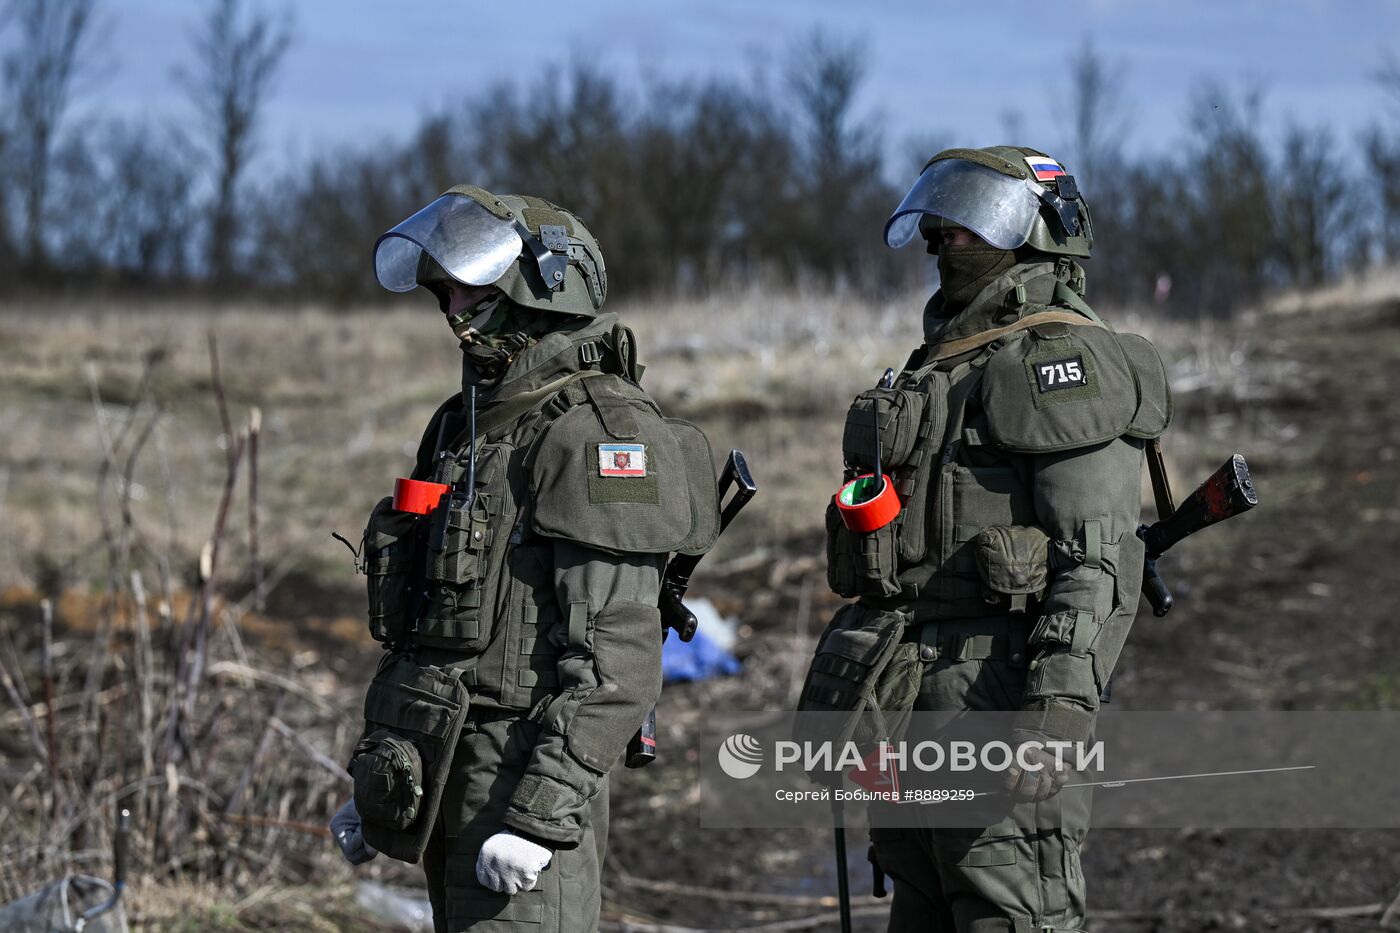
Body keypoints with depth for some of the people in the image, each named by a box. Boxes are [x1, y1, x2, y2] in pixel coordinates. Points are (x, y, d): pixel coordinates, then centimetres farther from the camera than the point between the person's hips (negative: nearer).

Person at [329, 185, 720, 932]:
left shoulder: (597, 437, -13)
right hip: (447, 780, 9)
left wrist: (541, 814, -24)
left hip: (529, 780, -9)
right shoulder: (471, 429, 16)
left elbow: (616, 663, -20)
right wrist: (375, 785, 19)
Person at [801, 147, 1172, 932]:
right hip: (911, 696, 10)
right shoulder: (943, 367, 22)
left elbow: (1098, 559, -16)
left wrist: (1059, 706, -26)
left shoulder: (1069, 364, -7)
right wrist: (839, 693, 21)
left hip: (1001, 684, -10)